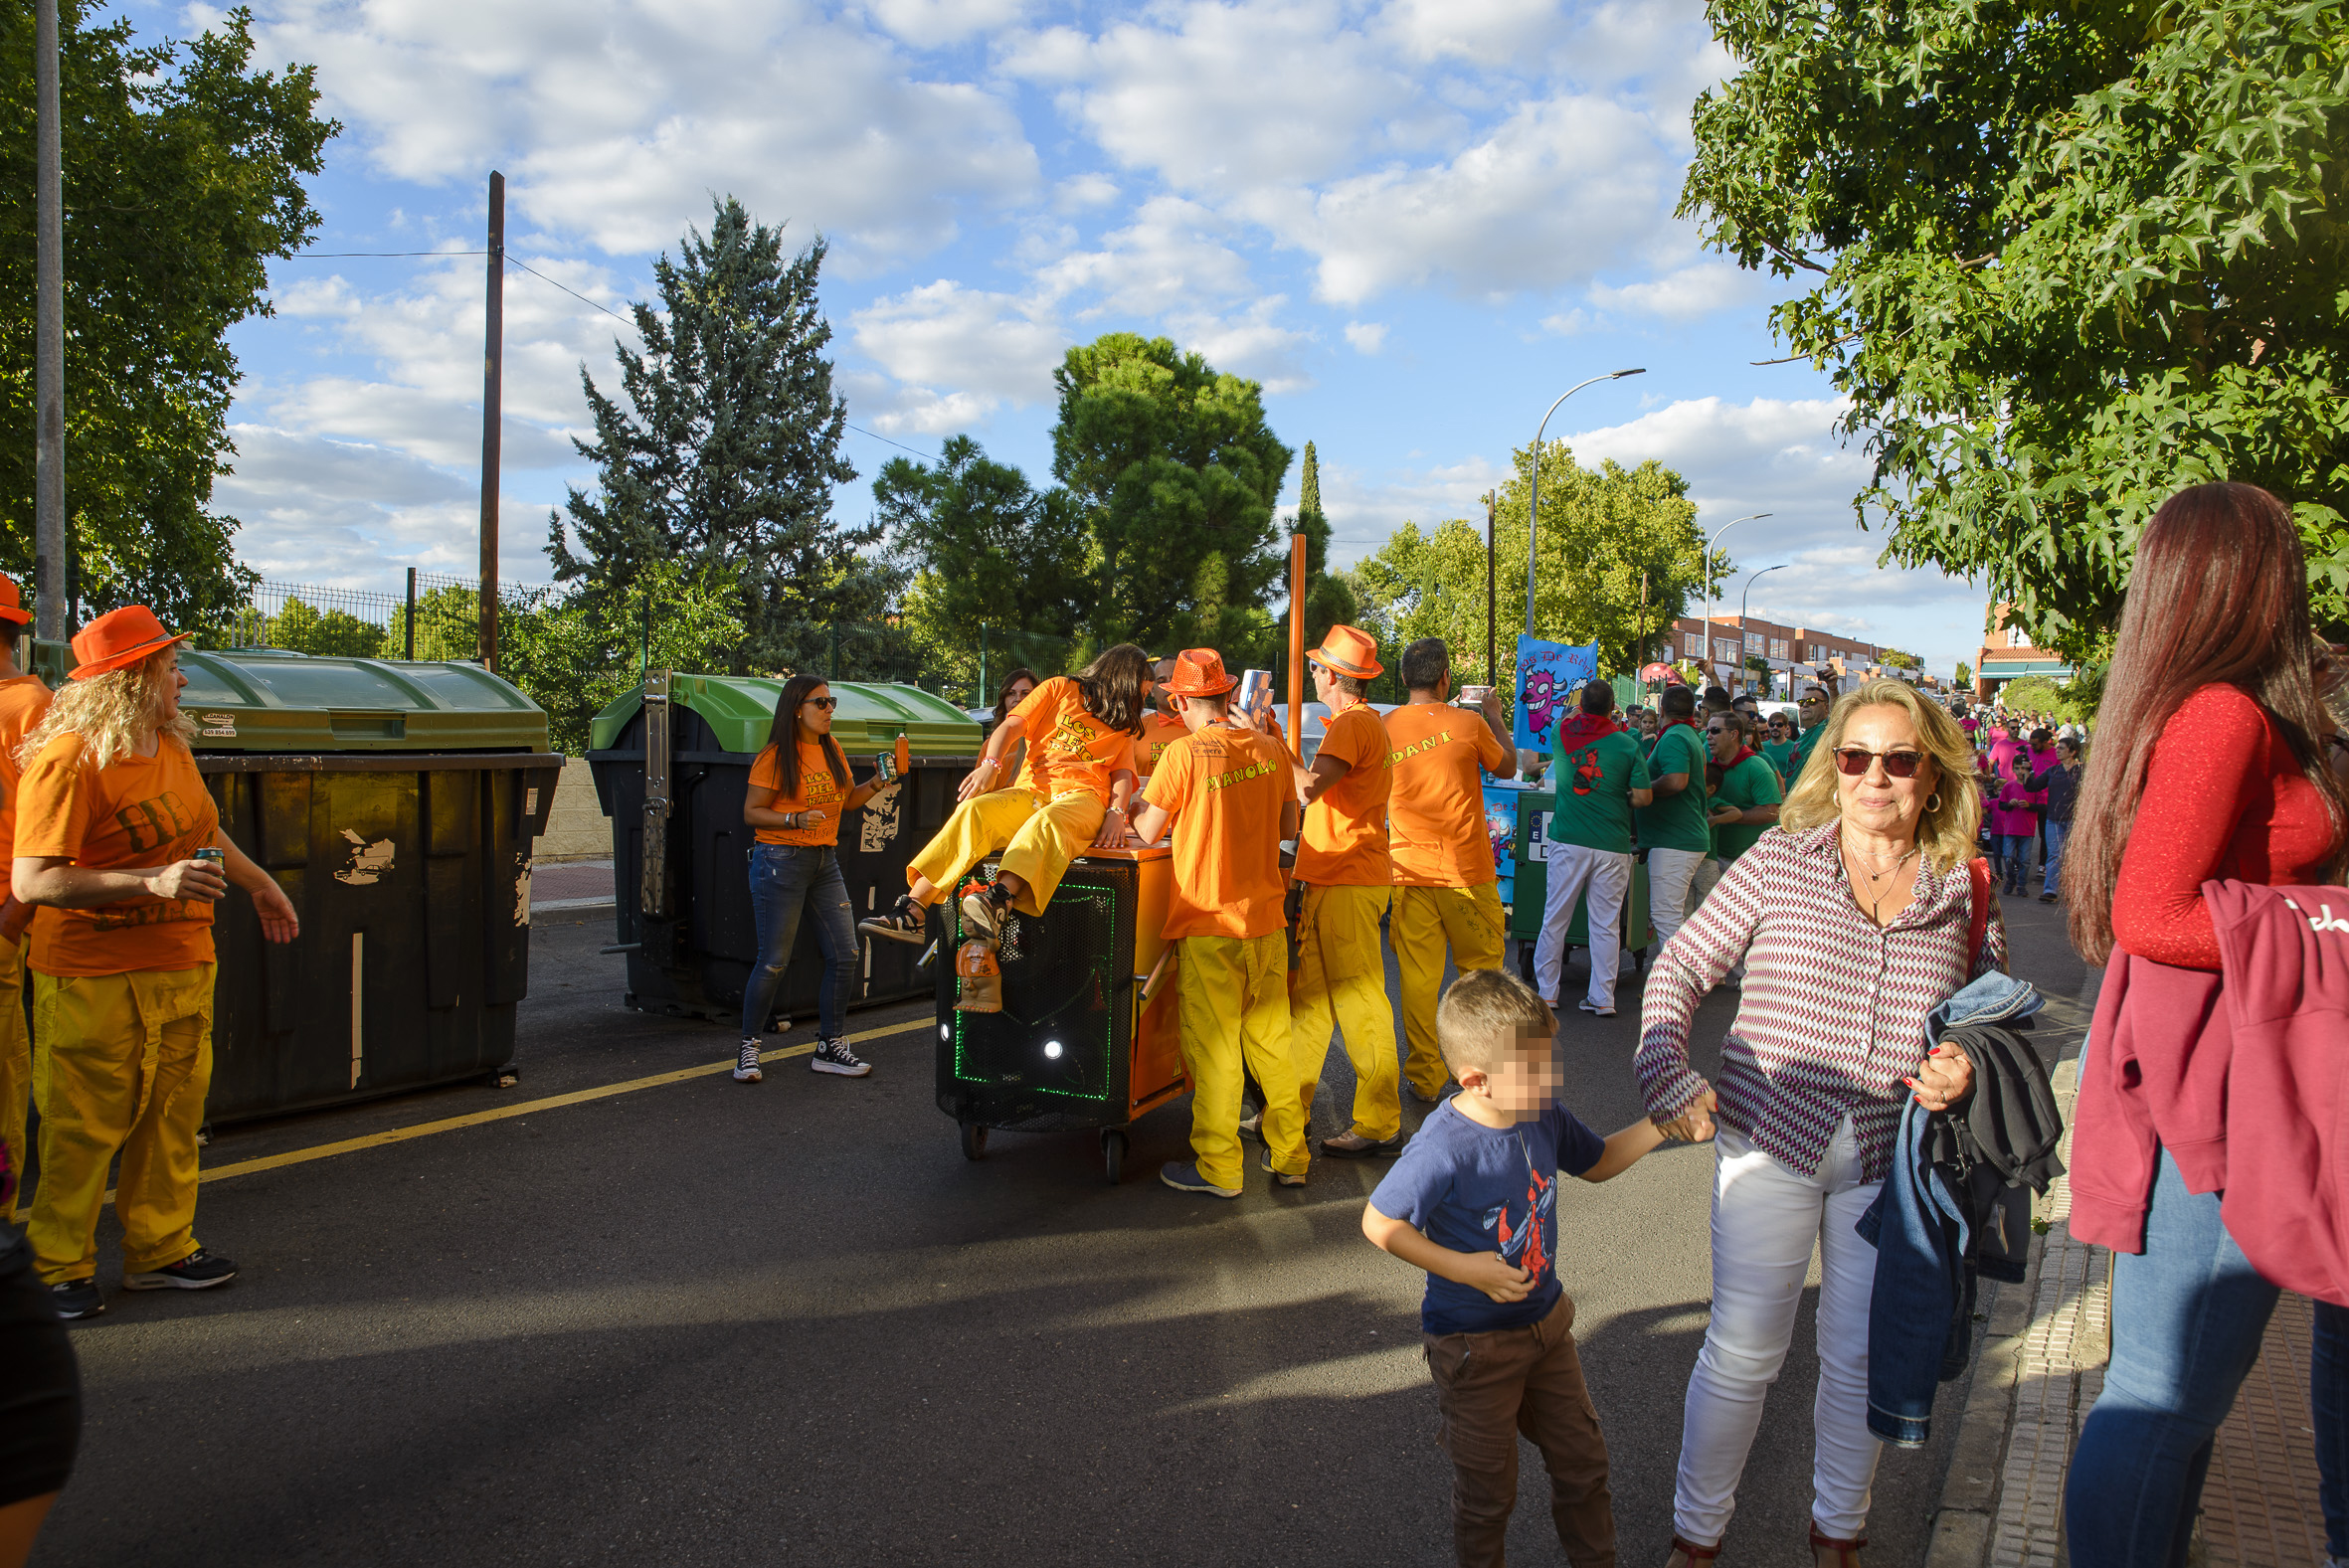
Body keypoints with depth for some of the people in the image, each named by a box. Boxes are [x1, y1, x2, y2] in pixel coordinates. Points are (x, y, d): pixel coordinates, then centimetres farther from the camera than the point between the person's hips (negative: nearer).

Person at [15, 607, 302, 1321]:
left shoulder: (171, 745, 8)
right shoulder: (68, 760, -17)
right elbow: (33, 881, -23)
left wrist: (259, 882, 35)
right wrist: (154, 882, -29)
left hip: (183, 968, 7)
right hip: (95, 976, -7)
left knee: (173, 1115, 12)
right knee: (83, 1128, 3)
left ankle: (161, 1249, 25)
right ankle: (60, 1268, 19)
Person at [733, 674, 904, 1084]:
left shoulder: (831, 749, 11)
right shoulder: (775, 757, -9)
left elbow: (844, 801, 20)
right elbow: (751, 812, -8)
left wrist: (874, 786, 2)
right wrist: (795, 820, -22)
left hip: (825, 861, 7)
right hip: (781, 861, -7)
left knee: (845, 954, 3)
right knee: (774, 961, -3)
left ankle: (830, 1046, 15)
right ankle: (749, 1048, 12)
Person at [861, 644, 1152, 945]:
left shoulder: (1124, 726, 26)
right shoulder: (1061, 689, 19)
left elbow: (1123, 774, 13)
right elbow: (1010, 727, 9)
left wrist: (1116, 813, -9)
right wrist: (990, 765, -11)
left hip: (1081, 796, 0)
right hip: (1030, 792, 0)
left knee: (1047, 820, -36)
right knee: (974, 810, -28)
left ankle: (999, 900, -59)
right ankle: (913, 912, -36)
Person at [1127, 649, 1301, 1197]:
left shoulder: (1185, 752, -11)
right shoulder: (1271, 749, 4)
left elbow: (1148, 832, -4)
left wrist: (1141, 804, 15)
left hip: (1208, 921, -5)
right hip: (1266, 918, 5)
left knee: (1213, 1048, 3)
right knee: (1271, 1039, 14)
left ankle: (1217, 1167, 9)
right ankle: (1289, 1155, 22)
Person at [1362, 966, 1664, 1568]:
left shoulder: (1543, 1116, -10)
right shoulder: (1443, 1149, -31)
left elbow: (1597, 1162, 10)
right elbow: (1379, 1223, -21)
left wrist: (1662, 1122, -3)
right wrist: (1466, 1269, -23)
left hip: (1546, 1322, 6)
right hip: (1474, 1344, -6)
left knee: (1583, 1459, 20)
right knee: (1488, 1491, 14)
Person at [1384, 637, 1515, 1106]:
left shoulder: (1383, 728, 0)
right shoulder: (1468, 723, -6)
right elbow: (1507, 767, 13)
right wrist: (1496, 716, 26)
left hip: (1409, 870, 2)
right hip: (1467, 871, -2)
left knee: (1418, 977, 5)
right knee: (1480, 971, 11)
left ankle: (1425, 1079, 8)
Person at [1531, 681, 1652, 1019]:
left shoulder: (1562, 734, 0)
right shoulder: (1627, 746, -4)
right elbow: (1643, 797, -4)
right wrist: (1619, 800, 13)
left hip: (1568, 840, 1)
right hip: (1612, 844, -1)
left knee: (1555, 918, 8)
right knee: (1606, 924, 5)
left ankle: (1545, 991, 13)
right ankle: (1602, 998, 8)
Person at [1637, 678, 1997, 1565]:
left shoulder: (1965, 893, 1)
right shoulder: (1780, 862, -4)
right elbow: (1680, 968, 0)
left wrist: (1966, 1071, -9)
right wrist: (1667, 1082, -11)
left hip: (1889, 1158, 2)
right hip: (1769, 1137, -2)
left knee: (1861, 1360, 14)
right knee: (1742, 1351, 4)